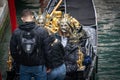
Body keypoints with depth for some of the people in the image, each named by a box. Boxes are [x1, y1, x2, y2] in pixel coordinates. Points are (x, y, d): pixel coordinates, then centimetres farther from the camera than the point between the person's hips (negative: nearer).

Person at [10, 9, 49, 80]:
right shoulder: (42, 31, -17)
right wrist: (47, 63, 5)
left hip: (24, 66, 2)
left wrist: (18, 62, 13)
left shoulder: (16, 33, -10)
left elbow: (13, 50, -2)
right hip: (39, 66, -2)